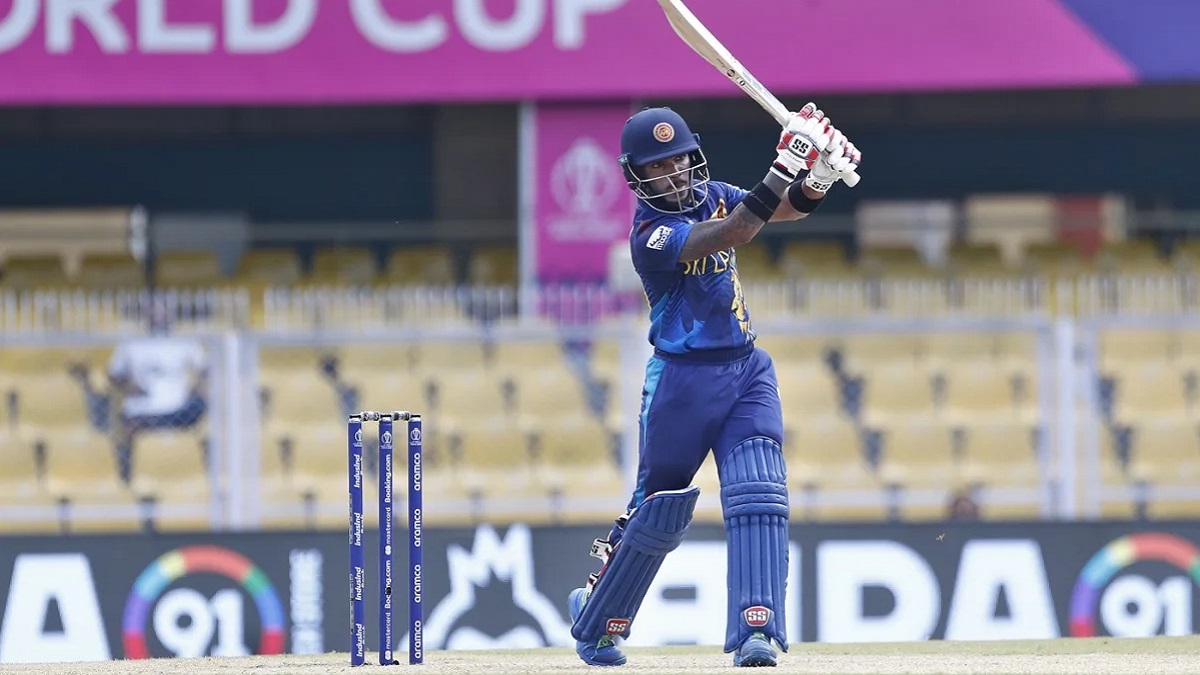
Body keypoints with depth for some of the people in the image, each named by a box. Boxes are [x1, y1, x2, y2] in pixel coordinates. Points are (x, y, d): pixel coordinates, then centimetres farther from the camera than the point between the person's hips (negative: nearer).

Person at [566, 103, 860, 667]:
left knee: (759, 499, -14)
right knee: (657, 514, 7)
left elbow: (789, 208, -2)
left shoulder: (713, 196, 6)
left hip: (747, 371, 5)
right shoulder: (651, 234, -17)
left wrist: (816, 180, -25)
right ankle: (594, 620, 28)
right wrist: (782, 173, -44)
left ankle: (756, 632, -21)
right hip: (682, 378, -5)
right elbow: (732, 235, -32)